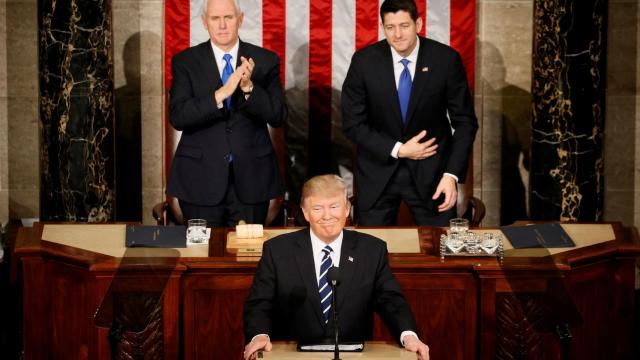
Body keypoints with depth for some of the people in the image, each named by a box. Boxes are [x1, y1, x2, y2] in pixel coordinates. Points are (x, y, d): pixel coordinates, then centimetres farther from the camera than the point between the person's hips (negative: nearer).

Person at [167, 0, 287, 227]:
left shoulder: (265, 61, 3)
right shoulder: (185, 62, 1)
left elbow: (278, 116, -4)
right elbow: (177, 117, -11)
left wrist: (249, 87, -20)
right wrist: (221, 94, -23)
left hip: (251, 177, 1)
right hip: (201, 179, -1)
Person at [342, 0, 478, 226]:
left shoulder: (446, 59, -11)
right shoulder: (364, 61, -10)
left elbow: (465, 121, -5)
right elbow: (352, 124, -5)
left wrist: (451, 174, -15)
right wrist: (397, 150, -15)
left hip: (430, 169, 0)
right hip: (378, 170, 0)